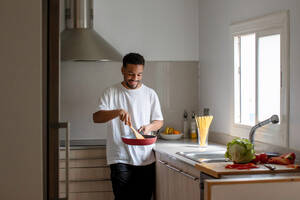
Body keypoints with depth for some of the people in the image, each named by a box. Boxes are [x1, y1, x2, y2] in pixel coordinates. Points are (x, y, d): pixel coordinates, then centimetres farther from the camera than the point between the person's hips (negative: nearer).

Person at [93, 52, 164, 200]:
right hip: (120, 158, -2)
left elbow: (159, 121, 12)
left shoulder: (150, 94, 10)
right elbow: (96, 117, -6)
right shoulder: (111, 93, 3)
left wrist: (149, 127, -12)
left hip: (145, 158, 3)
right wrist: (118, 112, -25)